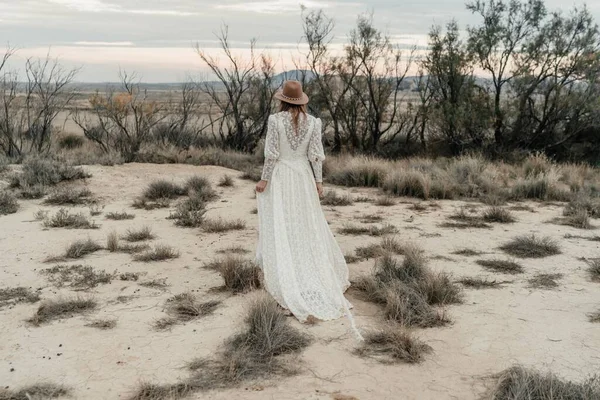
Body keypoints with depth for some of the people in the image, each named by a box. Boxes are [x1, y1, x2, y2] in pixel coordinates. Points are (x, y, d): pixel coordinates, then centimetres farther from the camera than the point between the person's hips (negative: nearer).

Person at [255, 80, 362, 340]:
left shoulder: (275, 120, -14)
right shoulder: (312, 122, -4)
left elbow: (271, 154, -14)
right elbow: (316, 155, -4)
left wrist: (264, 180, -6)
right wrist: (318, 181, 4)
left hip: (279, 177, -3)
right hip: (302, 177, 4)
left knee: (279, 227, 3)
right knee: (307, 224, 16)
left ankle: (284, 277, 3)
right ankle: (319, 272, 25)